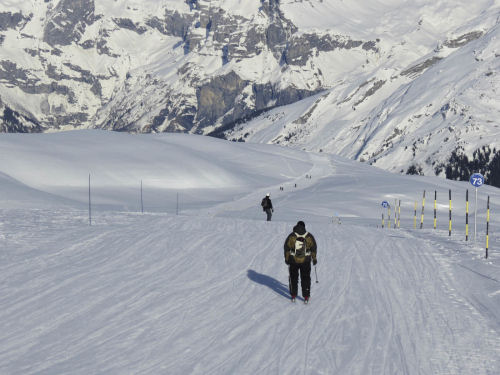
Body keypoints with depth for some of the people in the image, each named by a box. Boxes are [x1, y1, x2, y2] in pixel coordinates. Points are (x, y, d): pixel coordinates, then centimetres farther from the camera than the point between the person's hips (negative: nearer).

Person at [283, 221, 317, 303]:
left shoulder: (291, 236, -8)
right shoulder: (309, 237, -5)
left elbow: (287, 248, -5)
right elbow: (314, 248, 1)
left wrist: (286, 258, 6)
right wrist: (314, 258, 12)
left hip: (293, 261, 0)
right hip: (305, 261, 0)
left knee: (293, 278, 16)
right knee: (305, 279, 12)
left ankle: (293, 296, 18)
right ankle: (306, 297, 10)